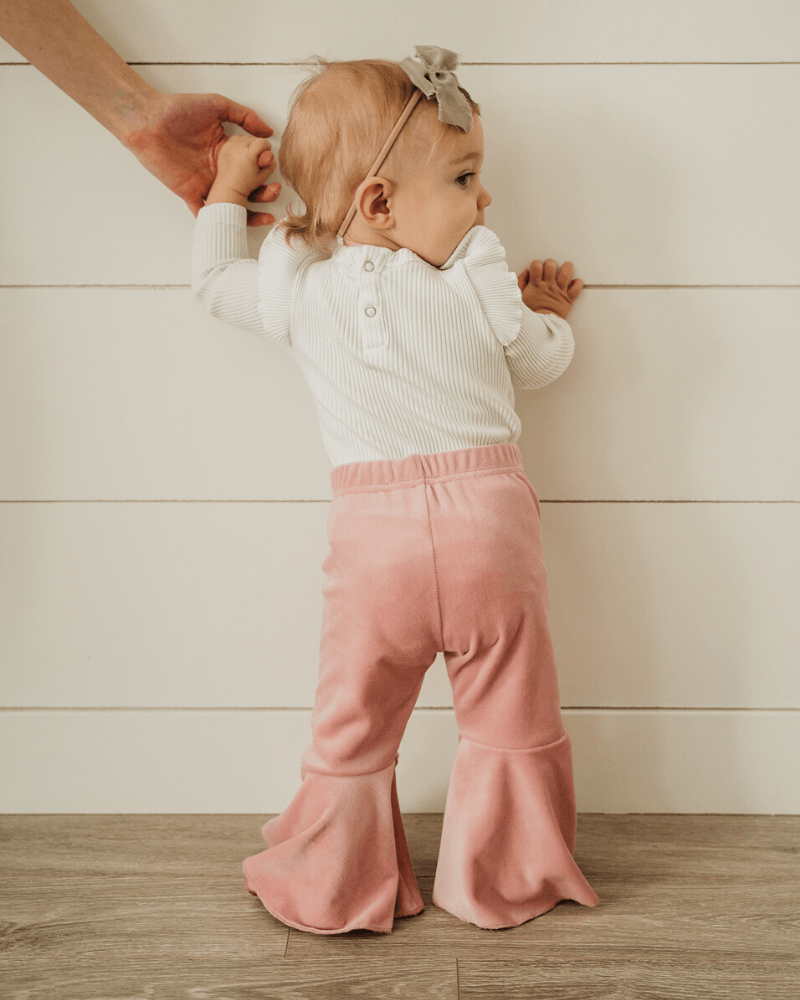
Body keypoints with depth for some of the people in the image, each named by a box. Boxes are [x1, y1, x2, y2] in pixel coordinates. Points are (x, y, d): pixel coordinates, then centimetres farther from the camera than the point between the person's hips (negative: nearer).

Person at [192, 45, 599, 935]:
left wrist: (227, 190, 33)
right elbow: (541, 360, 13)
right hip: (489, 525, -1)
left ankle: (334, 890, 32)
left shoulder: (301, 295, 0)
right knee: (509, 720, 16)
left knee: (353, 726, 16)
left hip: (374, 533, 1)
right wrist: (548, 313, 33)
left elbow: (214, 279, 19)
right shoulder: (480, 283, -4)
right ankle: (505, 880, 30)